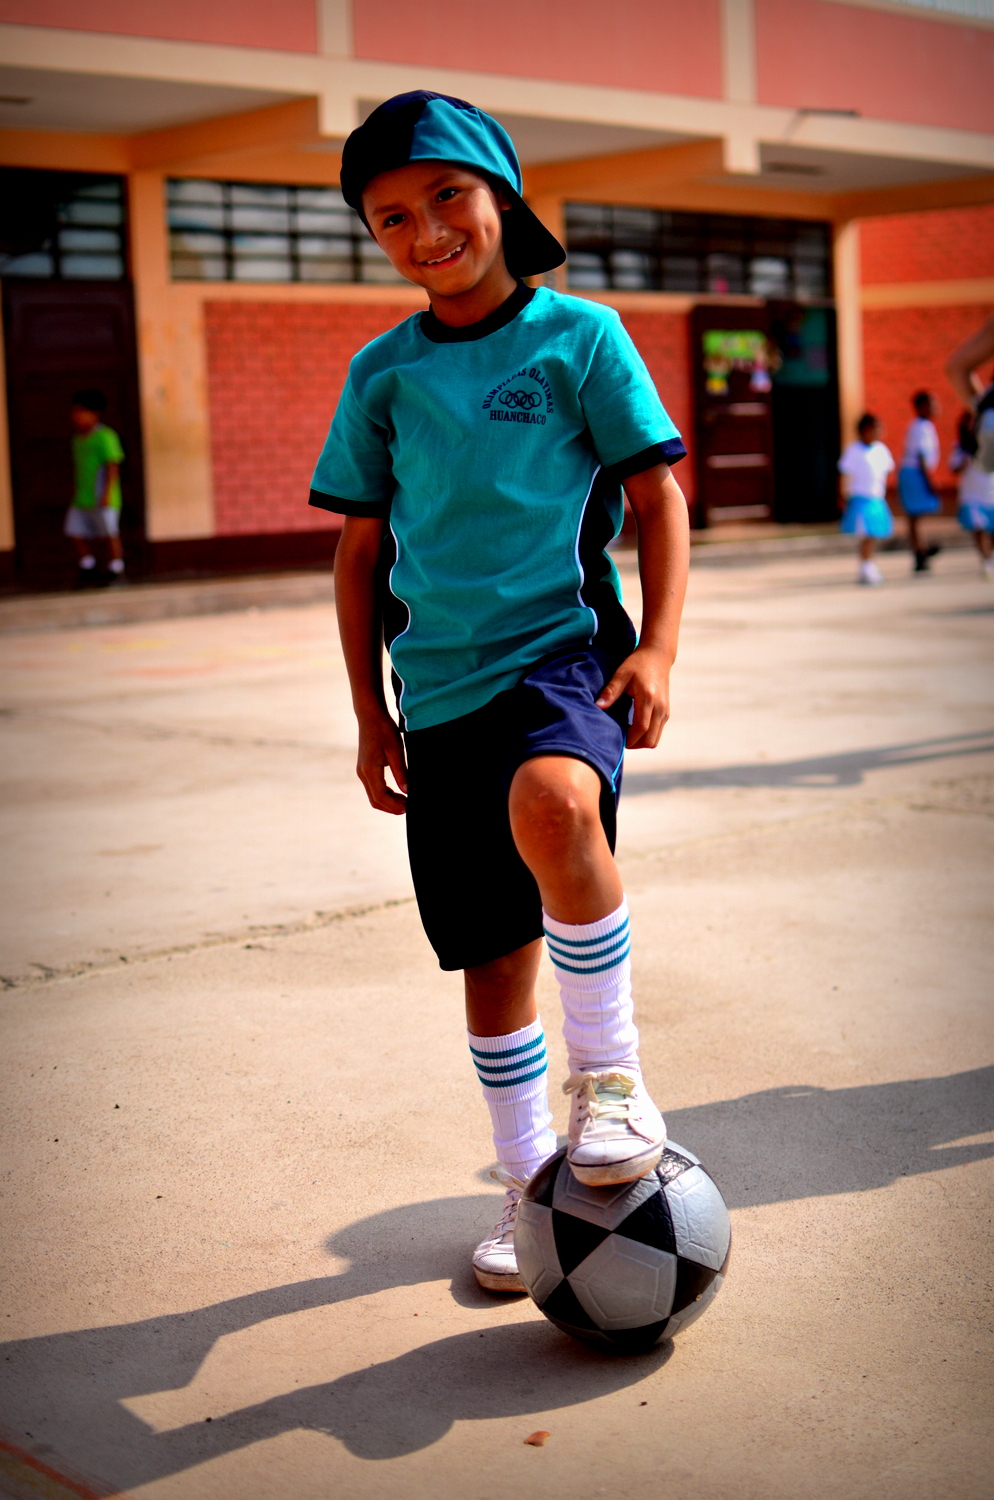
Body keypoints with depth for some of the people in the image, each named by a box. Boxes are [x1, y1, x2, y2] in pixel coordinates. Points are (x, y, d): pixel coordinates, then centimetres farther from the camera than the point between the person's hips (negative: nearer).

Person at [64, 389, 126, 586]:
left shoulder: (105, 437, -10)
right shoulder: (78, 439, 15)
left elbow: (112, 465, -15)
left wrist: (107, 493, -20)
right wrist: (75, 491, 22)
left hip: (102, 500, -8)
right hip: (81, 499, 8)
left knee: (109, 533, -6)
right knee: (78, 534, 4)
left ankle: (117, 572, 3)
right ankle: (88, 570, 17)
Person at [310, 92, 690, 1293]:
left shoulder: (580, 335, 0)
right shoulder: (383, 373, 7)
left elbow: (656, 494, 2)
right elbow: (361, 549, 13)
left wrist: (656, 647, -10)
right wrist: (370, 713, 10)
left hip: (564, 644, -3)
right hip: (443, 687, 4)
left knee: (551, 802, -37)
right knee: (490, 955, 8)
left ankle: (610, 1071, -16)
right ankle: (526, 1187, 27)